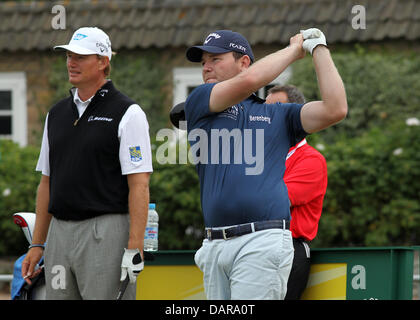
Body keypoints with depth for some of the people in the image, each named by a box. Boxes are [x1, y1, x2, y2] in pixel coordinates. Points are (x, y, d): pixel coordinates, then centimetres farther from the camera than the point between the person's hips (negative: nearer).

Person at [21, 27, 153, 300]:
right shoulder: (57, 114, 17)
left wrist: (134, 248, -18)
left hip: (106, 233, -7)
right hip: (59, 233, 7)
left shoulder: (127, 114, -4)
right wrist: (37, 244, 15)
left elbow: (139, 185, -10)